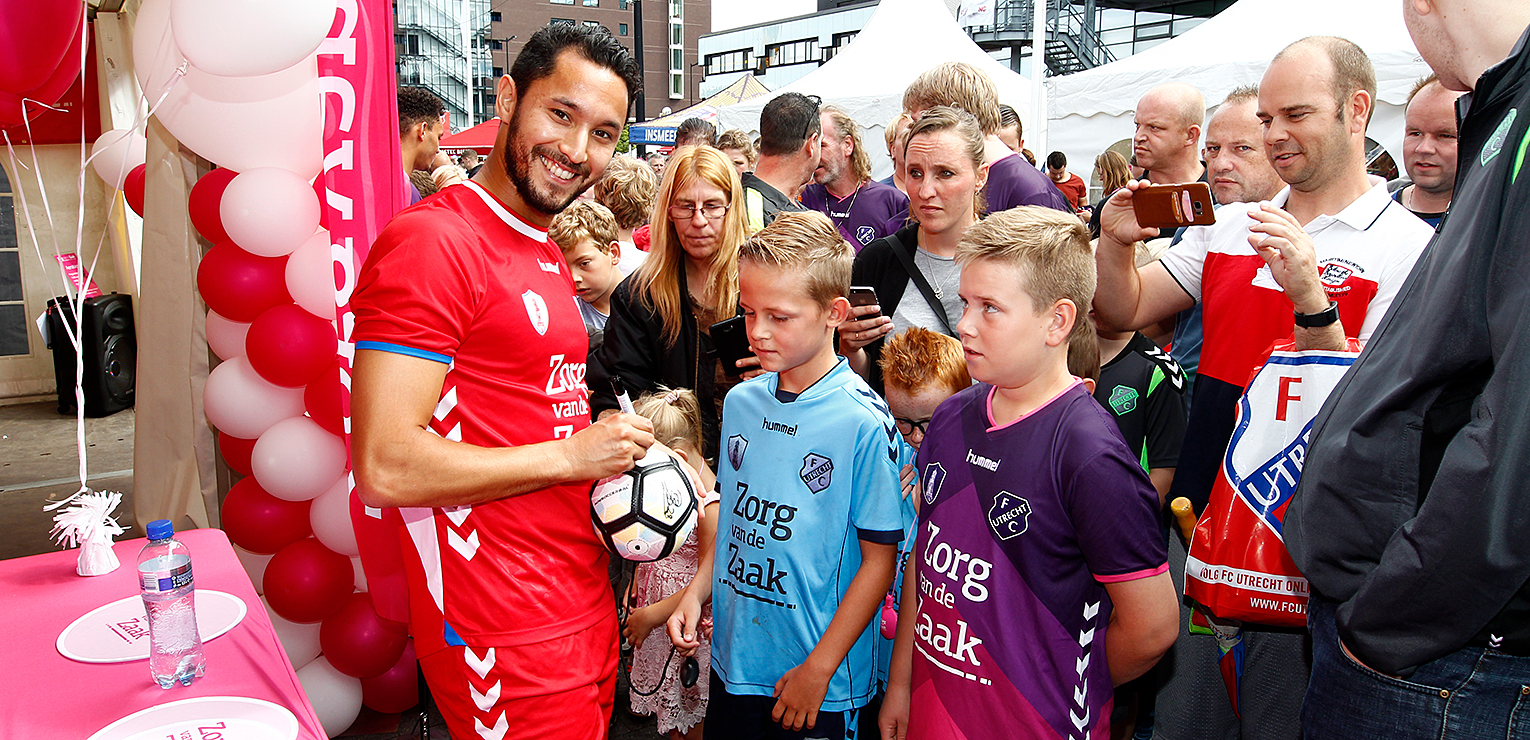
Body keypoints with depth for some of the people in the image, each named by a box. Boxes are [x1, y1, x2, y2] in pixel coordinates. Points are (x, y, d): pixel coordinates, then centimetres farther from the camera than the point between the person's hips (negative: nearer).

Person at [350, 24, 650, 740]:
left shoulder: (548, 254, 15)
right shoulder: (430, 240, -16)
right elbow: (386, 468, -23)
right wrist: (571, 454, -16)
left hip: (586, 611, 9)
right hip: (507, 645, -9)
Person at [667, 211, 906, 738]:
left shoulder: (864, 423, -17)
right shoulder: (740, 402, 0)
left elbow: (879, 558, -13)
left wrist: (820, 667, -12)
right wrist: (697, 593, 0)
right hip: (731, 660, 5)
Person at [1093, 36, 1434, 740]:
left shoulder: (1407, 247, -8)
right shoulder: (1229, 225, 9)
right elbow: (1125, 312, 10)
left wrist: (1311, 298, -28)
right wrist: (1115, 242, -10)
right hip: (1199, 519, 5)